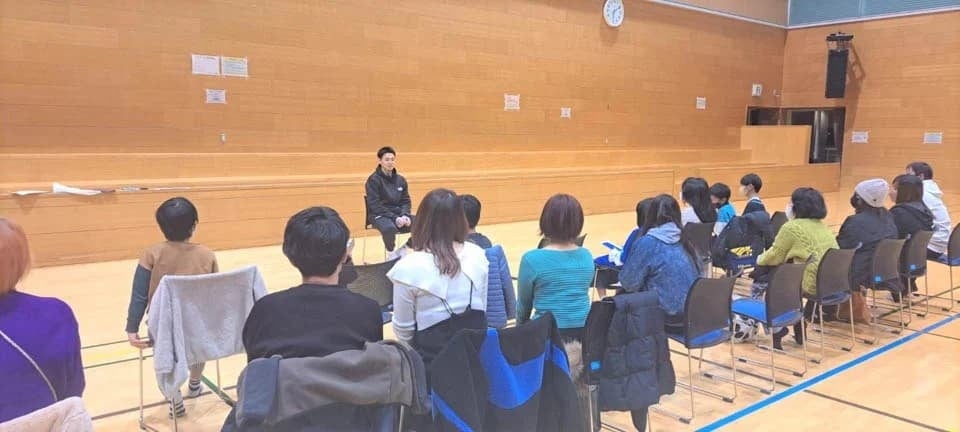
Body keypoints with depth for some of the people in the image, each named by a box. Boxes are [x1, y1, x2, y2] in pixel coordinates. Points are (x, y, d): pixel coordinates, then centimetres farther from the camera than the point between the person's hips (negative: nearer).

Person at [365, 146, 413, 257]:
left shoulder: (400, 179, 10)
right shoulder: (374, 180, -7)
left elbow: (406, 201, 11)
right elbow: (375, 205, -13)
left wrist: (405, 215, -11)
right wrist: (394, 218, -21)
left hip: (399, 213, 6)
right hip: (379, 215, -5)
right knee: (390, 228, -39)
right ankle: (391, 253, -10)